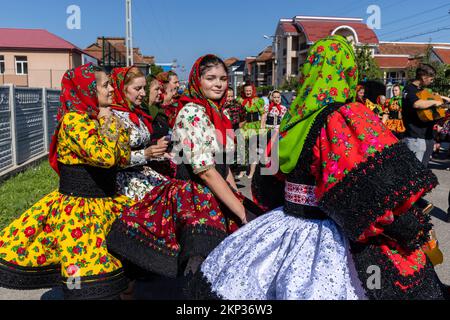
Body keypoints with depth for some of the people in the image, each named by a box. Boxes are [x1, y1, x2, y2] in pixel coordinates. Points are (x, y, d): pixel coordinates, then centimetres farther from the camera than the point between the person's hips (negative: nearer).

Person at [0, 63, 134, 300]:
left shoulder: (98, 118, 9)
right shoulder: (74, 119, -15)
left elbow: (123, 157, 5)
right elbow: (105, 156, -28)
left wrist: (112, 121, 0)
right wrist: (108, 123, -14)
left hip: (106, 206, 8)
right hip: (77, 212, -8)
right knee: (90, 287, -6)